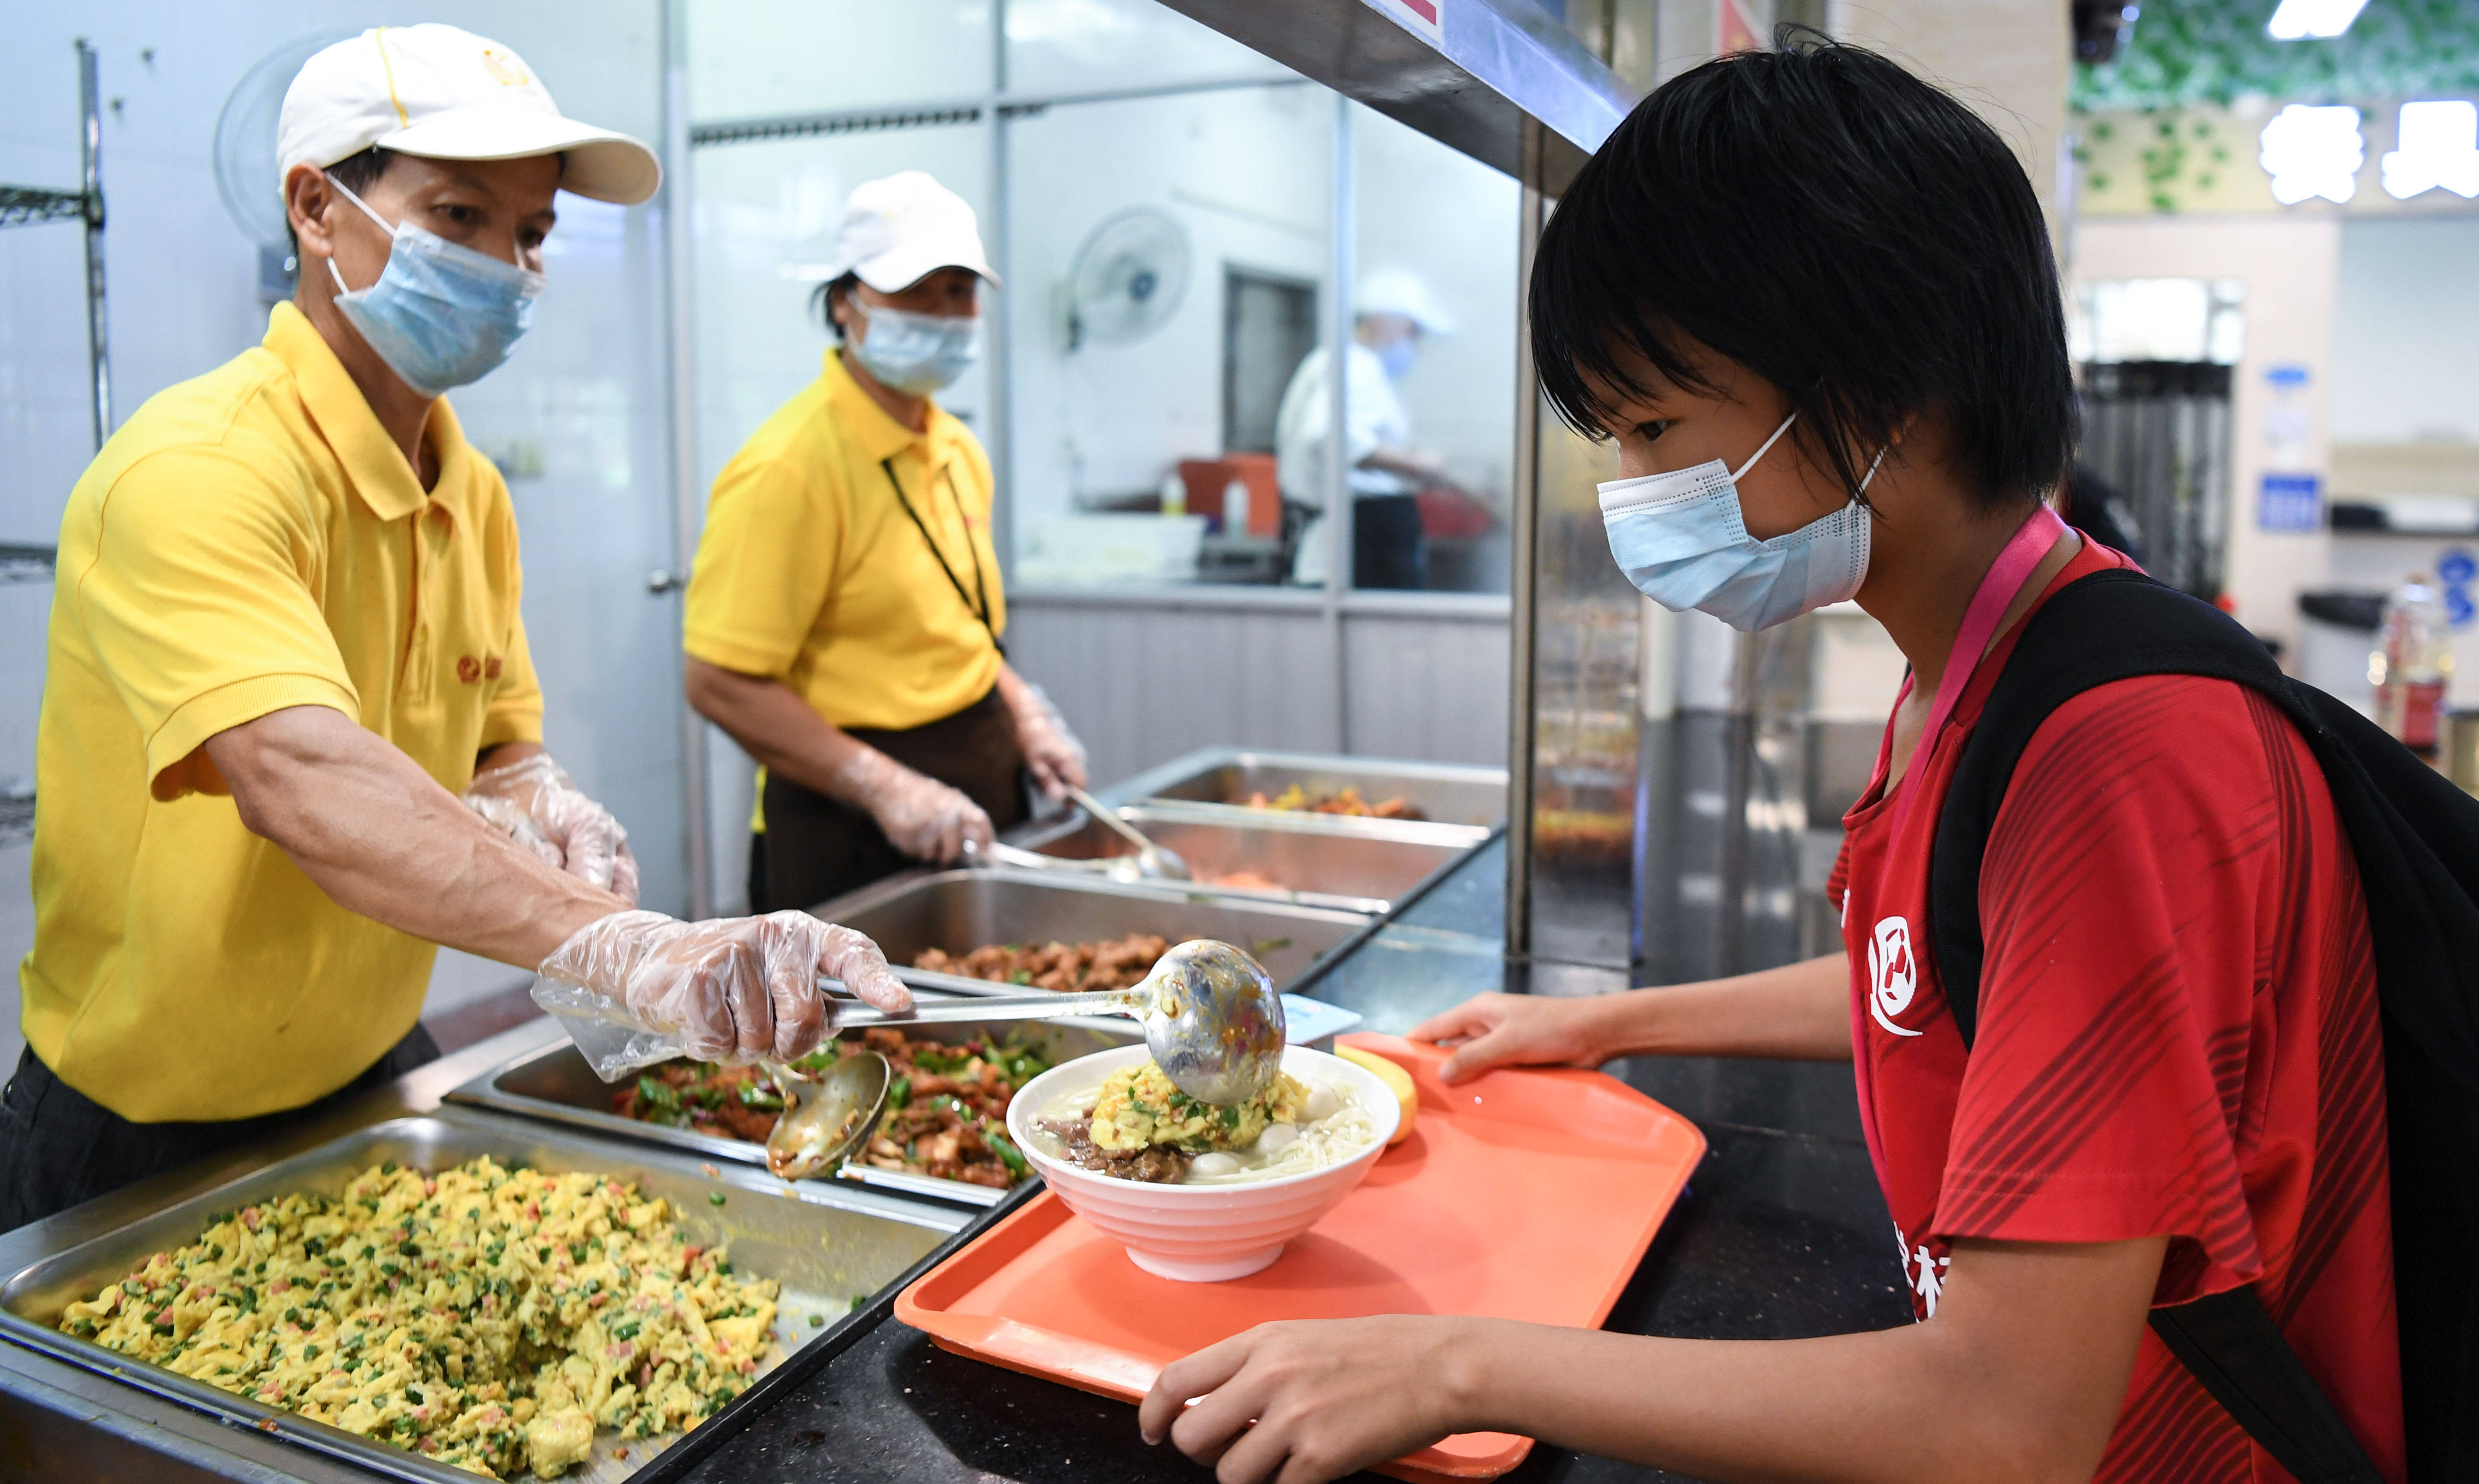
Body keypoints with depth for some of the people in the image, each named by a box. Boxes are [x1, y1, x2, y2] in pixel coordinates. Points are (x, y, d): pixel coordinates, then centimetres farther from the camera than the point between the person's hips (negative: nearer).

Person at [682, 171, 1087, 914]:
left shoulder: (959, 450, 9)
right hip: (852, 838, -8)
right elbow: (721, 683, -21)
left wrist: (1022, 713, 4)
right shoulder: (789, 467, -17)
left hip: (971, 818, 8)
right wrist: (886, 788, -25)